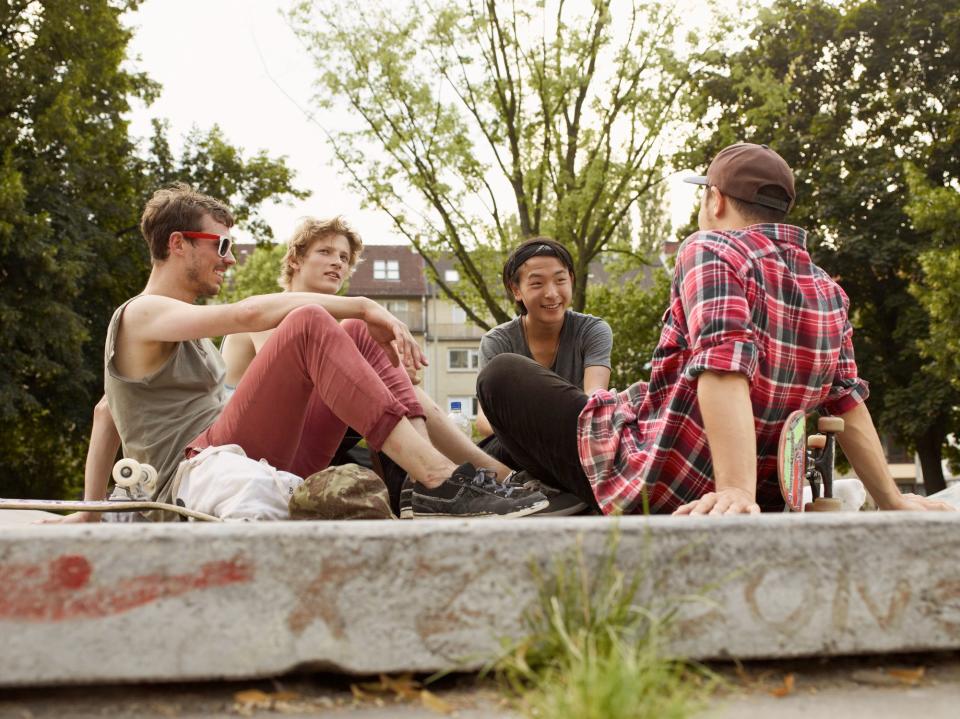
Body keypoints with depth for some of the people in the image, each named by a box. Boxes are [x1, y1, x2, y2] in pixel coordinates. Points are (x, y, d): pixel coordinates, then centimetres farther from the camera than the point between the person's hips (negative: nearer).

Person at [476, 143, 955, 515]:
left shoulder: (711, 250, -14)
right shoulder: (829, 292, 6)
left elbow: (724, 365, -28)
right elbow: (847, 402, 7)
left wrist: (736, 493, -36)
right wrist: (891, 500, 15)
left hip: (655, 492, -7)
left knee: (502, 376, 4)